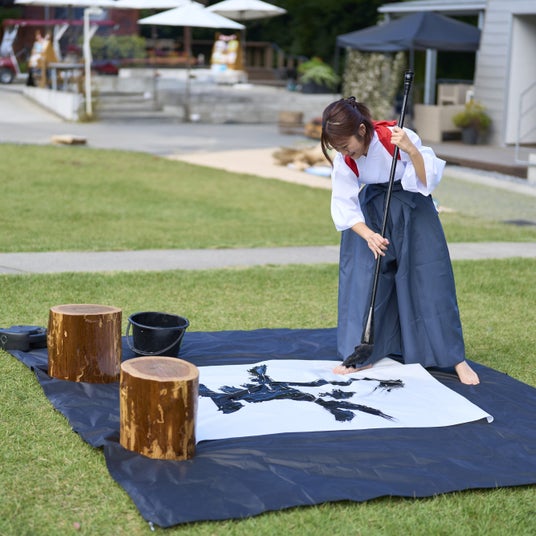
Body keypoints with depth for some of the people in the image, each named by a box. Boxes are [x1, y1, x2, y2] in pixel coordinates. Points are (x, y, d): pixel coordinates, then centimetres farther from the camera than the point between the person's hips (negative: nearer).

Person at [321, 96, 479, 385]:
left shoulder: (397, 137, -27)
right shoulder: (343, 160, -18)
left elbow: (429, 180, -25)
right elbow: (344, 207, -14)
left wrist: (411, 150, -42)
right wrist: (368, 235, -29)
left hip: (412, 208, -3)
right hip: (371, 212, 3)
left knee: (430, 280, -2)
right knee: (361, 279, -4)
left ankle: (455, 358, 11)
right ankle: (364, 354, 12)